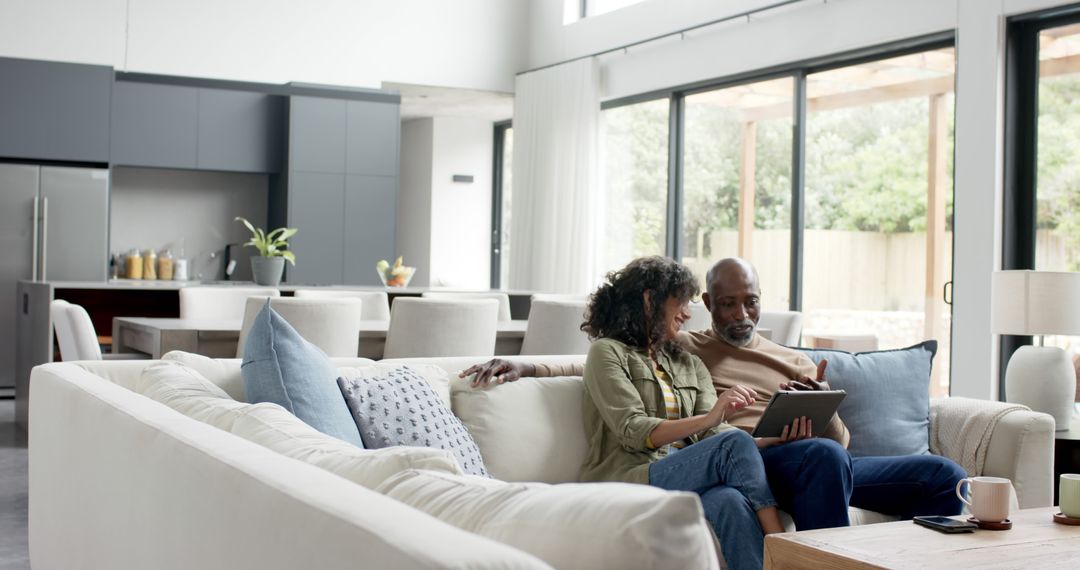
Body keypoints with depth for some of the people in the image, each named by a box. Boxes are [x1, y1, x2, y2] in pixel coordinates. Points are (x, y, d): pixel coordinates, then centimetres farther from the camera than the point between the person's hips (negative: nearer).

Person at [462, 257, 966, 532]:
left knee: (943, 477, -10)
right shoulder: (683, 350, 19)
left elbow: (841, 439, 22)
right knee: (823, 456, -38)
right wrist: (525, 367, -4)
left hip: (826, 461, 5)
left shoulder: (794, 362, 29)